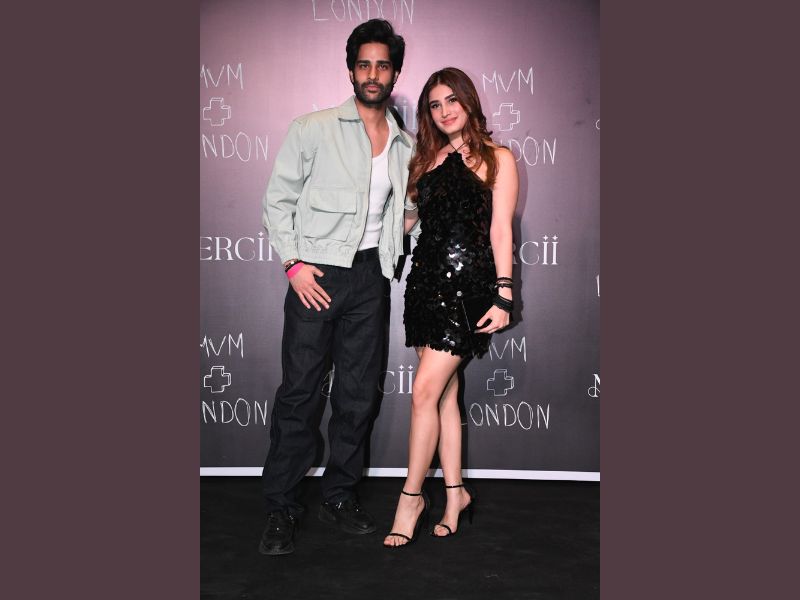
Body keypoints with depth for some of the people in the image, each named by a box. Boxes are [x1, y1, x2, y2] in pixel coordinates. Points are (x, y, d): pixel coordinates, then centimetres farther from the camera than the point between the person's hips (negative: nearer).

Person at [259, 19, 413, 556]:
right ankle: (282, 506, 9)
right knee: (300, 390, -4)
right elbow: (278, 198, 0)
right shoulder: (313, 129, 0)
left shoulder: (406, 146, 12)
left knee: (360, 392, 7)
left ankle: (340, 496, 22)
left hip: (371, 276, 4)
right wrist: (294, 262, -9)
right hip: (316, 274, -4)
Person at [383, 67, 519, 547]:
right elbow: (407, 219, 18)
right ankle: (456, 494, 20)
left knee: (426, 391, -10)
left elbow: (501, 230, -5)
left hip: (468, 281, -6)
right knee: (445, 392, 9)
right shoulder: (427, 159, 17)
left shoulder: (496, 158, 1)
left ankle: (412, 495, 4)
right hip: (427, 277, 6)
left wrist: (503, 295, -11)